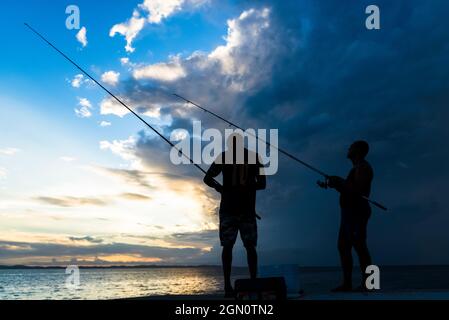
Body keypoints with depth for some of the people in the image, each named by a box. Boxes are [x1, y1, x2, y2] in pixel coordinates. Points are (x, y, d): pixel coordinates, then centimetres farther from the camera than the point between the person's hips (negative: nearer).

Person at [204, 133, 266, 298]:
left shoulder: (224, 156, 4)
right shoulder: (254, 156, 9)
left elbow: (207, 179, 1)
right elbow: (262, 184, 10)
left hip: (228, 208, -1)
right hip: (248, 209, 1)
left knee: (228, 246, 3)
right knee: (250, 246, 8)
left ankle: (227, 286, -3)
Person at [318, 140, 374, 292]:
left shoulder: (363, 167, -8)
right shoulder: (356, 168, 22)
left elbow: (358, 189, -21)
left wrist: (339, 181, -15)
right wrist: (333, 184, 17)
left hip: (357, 212, -10)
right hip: (350, 212, 10)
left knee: (359, 246, -11)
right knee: (343, 246, 7)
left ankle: (366, 284, -8)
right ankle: (347, 283, 10)